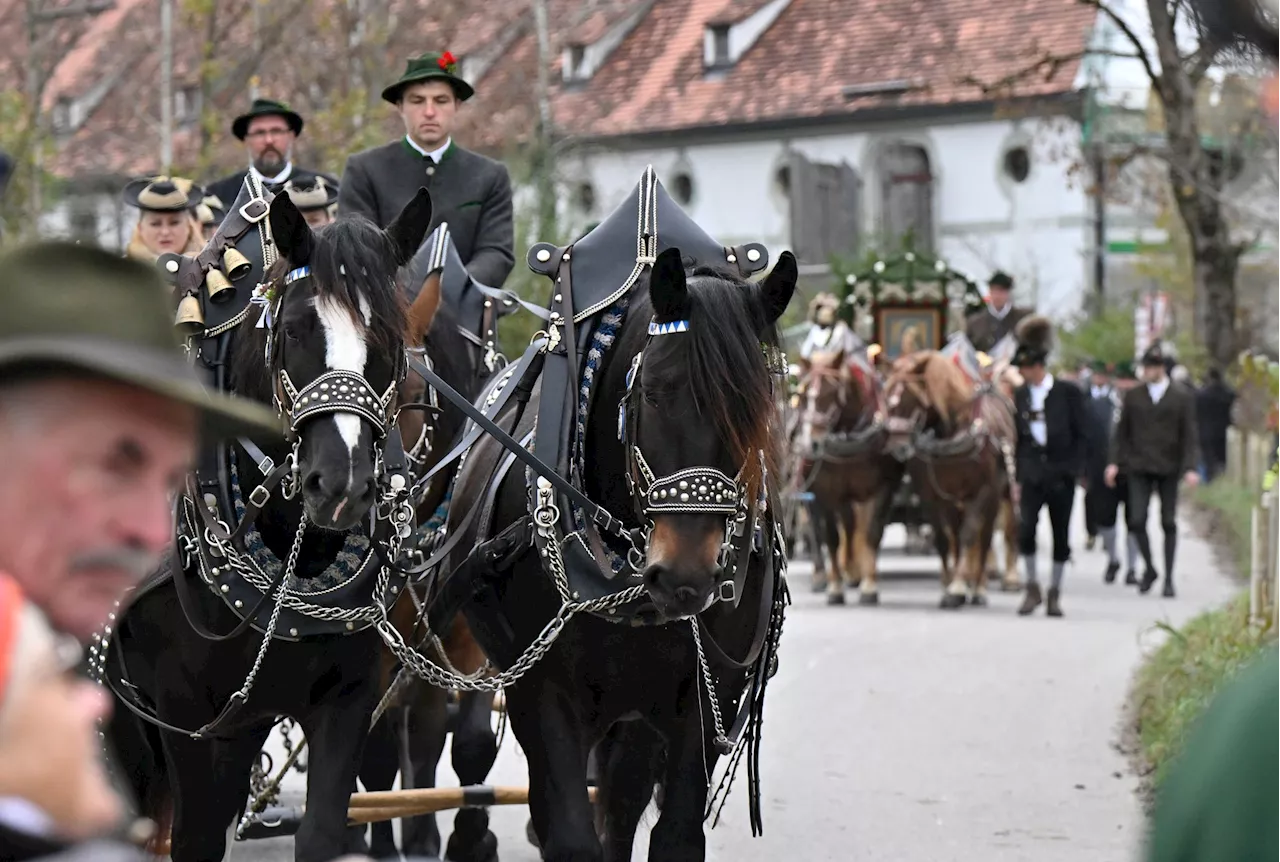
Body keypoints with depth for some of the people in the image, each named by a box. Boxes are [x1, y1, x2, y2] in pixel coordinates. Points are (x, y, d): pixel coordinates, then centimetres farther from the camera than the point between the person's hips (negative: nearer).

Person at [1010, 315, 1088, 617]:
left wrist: (1075, 470, -8)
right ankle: (1032, 587, 0)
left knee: (1061, 536, 4)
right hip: (1032, 475, 2)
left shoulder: (1068, 392, -2)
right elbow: (1018, 439, 11)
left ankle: (1054, 593, 15)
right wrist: (1017, 478, 7)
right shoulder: (1020, 395, 6)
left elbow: (1081, 436, 0)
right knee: (1025, 529, -14)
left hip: (1061, 476, -2)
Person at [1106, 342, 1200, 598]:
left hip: (1168, 469, -1)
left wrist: (1190, 468, -9)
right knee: (1137, 520, -8)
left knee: (1169, 523, 3)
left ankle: (1168, 578, 12)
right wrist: (1115, 462, 3)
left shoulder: (1182, 397, 1)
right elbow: (1122, 432, 11)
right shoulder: (1133, 396, 6)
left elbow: (1188, 435, 0)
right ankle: (1149, 568, 13)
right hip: (1139, 468, 1)